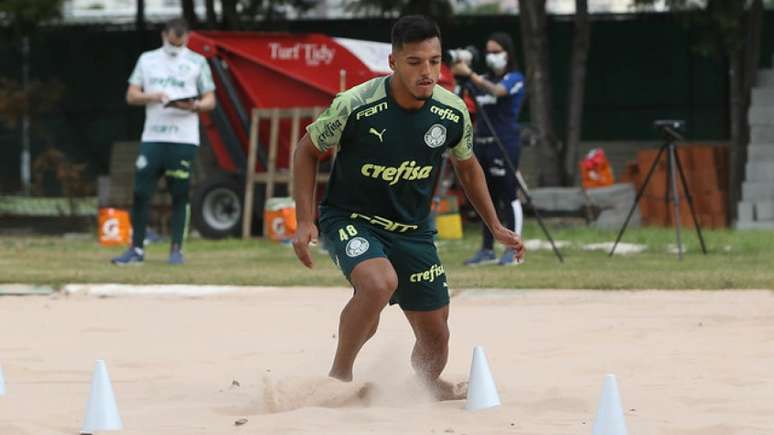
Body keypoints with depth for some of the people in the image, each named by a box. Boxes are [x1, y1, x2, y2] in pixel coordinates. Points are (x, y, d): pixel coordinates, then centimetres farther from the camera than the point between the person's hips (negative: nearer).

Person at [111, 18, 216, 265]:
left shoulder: (197, 62, 7)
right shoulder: (147, 60, 11)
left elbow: (210, 101, 5)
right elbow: (131, 96, 8)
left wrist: (192, 106, -16)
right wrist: (153, 97, -12)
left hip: (183, 140, -2)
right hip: (152, 138, 2)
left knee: (180, 195, -1)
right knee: (141, 193, -2)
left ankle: (176, 249, 6)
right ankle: (136, 249, 4)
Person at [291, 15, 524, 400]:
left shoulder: (452, 113, -11)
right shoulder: (355, 106, -23)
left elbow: (467, 167, 11)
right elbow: (307, 151, -7)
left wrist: (496, 227, 11)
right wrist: (305, 221, -13)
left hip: (412, 229, 4)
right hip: (349, 219, -4)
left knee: (435, 338, 7)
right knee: (380, 282, -36)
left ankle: (428, 387, 42)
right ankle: (338, 378, -17)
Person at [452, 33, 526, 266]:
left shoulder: (514, 79, -2)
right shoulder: (483, 80, 17)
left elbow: (497, 90, -22)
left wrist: (469, 74, -29)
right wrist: (456, 75, -1)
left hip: (504, 143, -7)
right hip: (481, 142, 7)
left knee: (508, 195, -8)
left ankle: (514, 249, -6)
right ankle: (487, 249, 12)